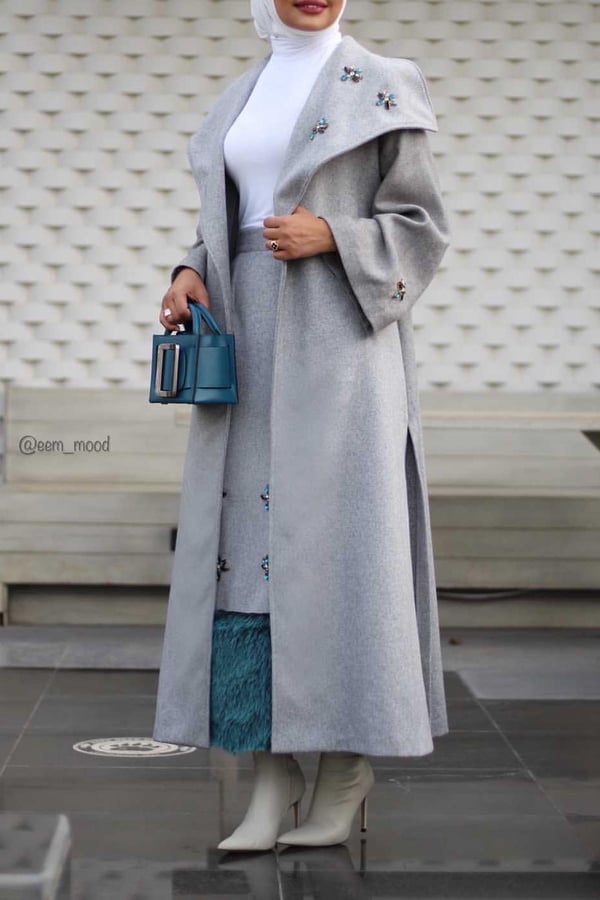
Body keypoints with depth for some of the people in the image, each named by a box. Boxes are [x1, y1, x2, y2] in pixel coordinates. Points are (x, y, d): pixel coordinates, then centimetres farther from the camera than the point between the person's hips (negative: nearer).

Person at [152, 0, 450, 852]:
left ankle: (348, 766, 3)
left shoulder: (380, 87, 2)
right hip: (251, 344, 5)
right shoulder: (238, 104, 18)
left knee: (335, 539, -8)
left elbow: (420, 227, 0)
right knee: (252, 541, -2)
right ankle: (273, 776, 2)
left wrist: (329, 237, -18)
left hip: (337, 339, -5)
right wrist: (192, 278, -3)